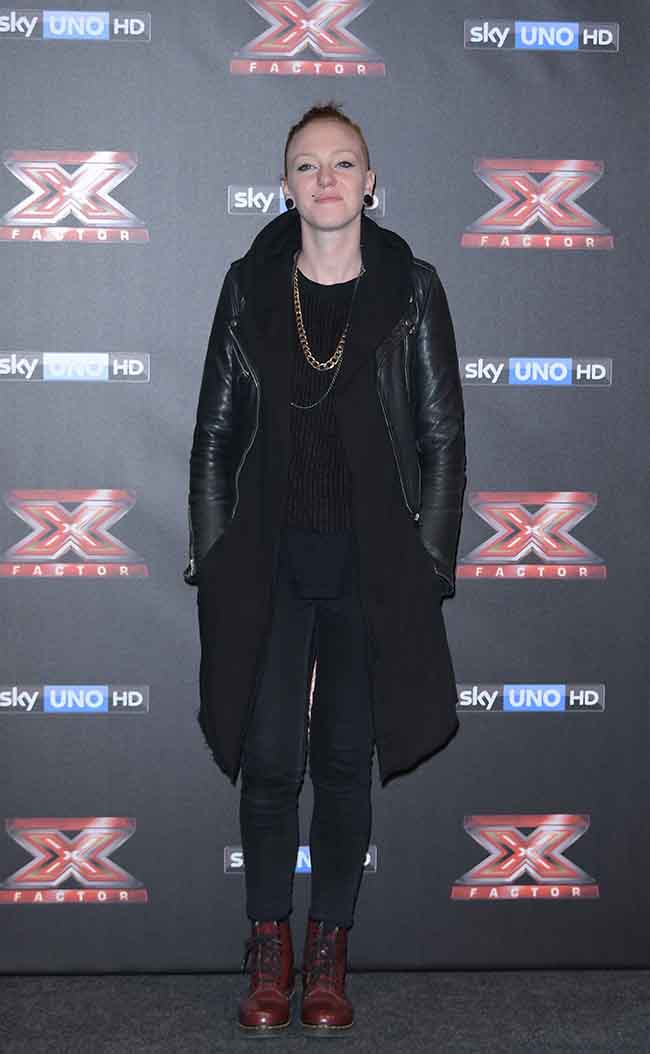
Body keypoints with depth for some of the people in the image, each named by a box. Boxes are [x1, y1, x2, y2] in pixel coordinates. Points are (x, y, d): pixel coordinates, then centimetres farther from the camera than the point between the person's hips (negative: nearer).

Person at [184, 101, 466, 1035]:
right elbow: (215, 432, 8)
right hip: (270, 562, 1)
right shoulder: (250, 286, 5)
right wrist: (211, 556, 2)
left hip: (373, 565, -1)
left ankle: (329, 955, 20)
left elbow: (442, 436, 3)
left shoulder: (411, 287, 2)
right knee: (269, 760, 0)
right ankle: (270, 949, 17)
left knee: (346, 761, 6)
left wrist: (430, 560, -2)